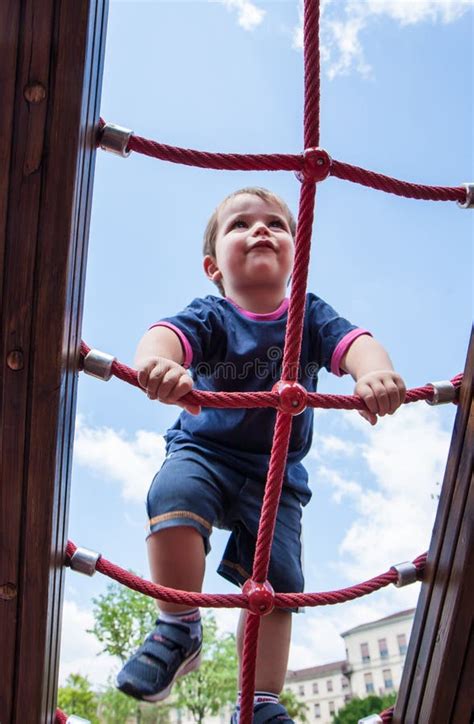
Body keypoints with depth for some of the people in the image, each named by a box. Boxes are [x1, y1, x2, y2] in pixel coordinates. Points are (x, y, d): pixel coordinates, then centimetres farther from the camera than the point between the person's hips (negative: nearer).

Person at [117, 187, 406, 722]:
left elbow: (354, 341, -22)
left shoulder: (311, 316, -3)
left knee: (275, 582, -3)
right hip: (203, 451, -1)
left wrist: (376, 372, -47)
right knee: (174, 494, -32)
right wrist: (157, 361, -57)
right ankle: (179, 629, -9)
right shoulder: (209, 317, -10)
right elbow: (168, 333, -31)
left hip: (276, 474, 2)